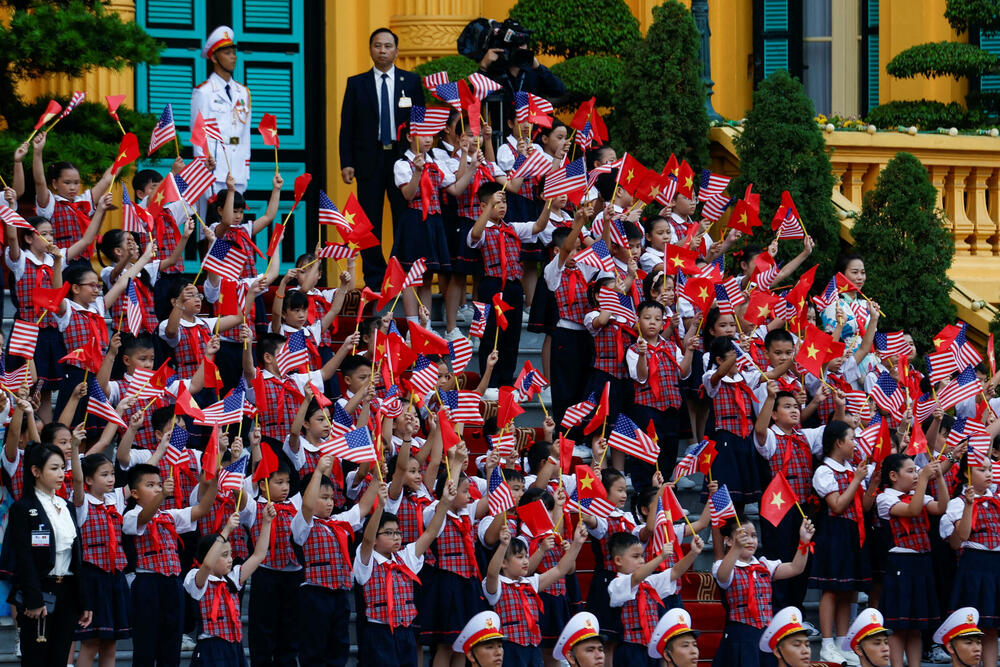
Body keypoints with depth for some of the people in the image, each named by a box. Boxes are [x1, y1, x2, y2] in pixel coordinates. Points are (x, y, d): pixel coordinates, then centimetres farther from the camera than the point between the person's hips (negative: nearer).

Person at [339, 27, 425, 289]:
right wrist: (346, 163, -4)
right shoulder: (357, 84, 7)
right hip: (369, 159, 0)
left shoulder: (412, 82, 8)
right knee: (370, 224, 2)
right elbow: (347, 127, 5)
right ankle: (373, 280, 7)